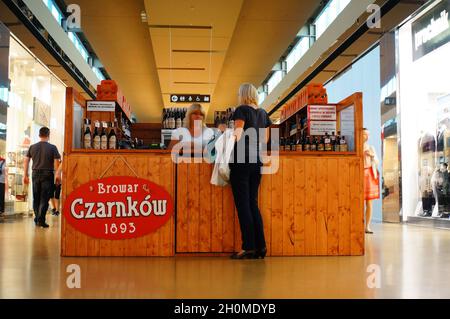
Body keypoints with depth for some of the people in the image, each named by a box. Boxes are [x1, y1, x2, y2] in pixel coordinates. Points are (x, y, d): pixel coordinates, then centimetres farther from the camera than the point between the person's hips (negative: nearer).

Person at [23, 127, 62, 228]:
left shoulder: (32, 147, 8)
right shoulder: (52, 147, -3)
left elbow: (26, 161, 8)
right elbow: (56, 163, -8)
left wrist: (25, 175, 12)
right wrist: (57, 175, -3)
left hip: (36, 174, 4)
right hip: (48, 174, -3)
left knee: (36, 198, 14)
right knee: (44, 198, -2)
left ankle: (37, 219, 20)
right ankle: (41, 220, -6)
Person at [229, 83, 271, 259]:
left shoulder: (242, 110, -3)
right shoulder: (263, 113, 15)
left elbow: (238, 133, -15)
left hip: (241, 160, -7)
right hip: (257, 161, 7)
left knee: (243, 204, -4)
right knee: (252, 203, 11)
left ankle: (249, 247, -4)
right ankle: (261, 246, 9)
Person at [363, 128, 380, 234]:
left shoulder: (371, 148, 14)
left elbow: (377, 162, 14)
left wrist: (372, 155, -3)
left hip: (370, 175, 4)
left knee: (369, 202, 3)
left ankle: (367, 226, 8)